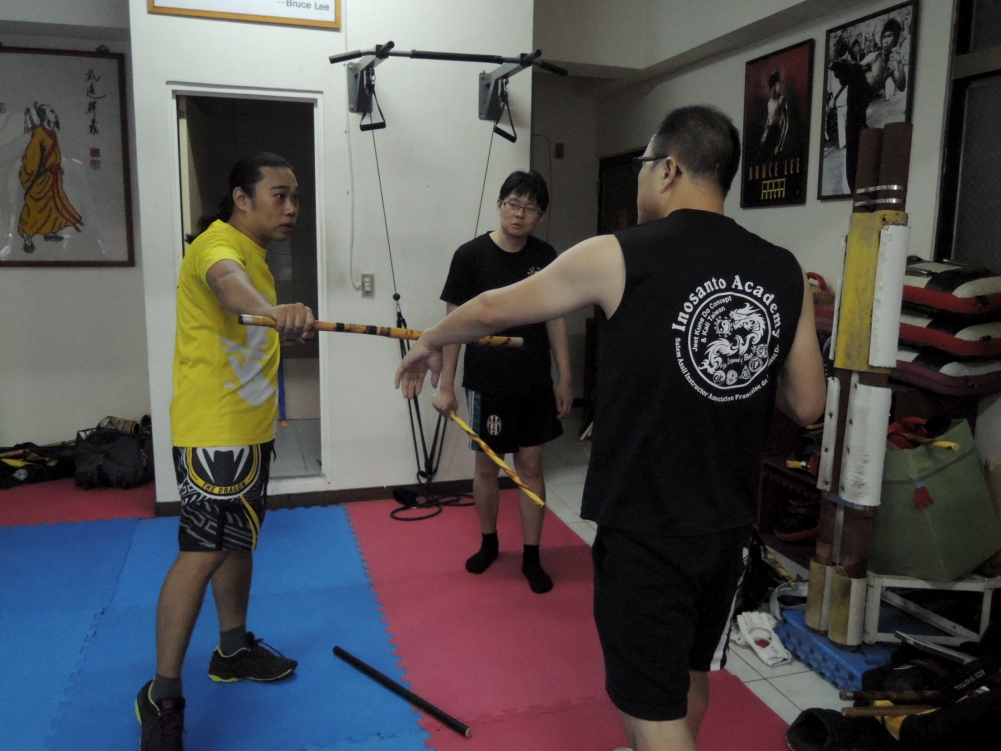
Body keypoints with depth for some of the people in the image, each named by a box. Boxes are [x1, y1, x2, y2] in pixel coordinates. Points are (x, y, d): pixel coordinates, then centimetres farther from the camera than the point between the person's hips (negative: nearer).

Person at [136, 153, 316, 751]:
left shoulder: (254, 253, 14)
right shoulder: (219, 246, -17)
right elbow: (226, 280, -43)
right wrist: (271, 308, -64)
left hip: (250, 426, 10)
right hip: (213, 430, -10)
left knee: (239, 539, 17)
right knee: (202, 550, -9)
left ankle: (234, 649, 32)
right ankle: (163, 696, 3)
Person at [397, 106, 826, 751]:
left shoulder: (619, 257, -13)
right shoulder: (784, 273, -1)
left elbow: (491, 311, -1)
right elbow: (807, 404, 5)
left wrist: (430, 343, 17)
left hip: (645, 530, -6)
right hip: (730, 524, 6)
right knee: (691, 675, 27)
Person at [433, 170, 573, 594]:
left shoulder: (545, 257, 2)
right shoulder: (471, 256, -8)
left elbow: (555, 320, 8)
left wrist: (565, 380, 7)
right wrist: (445, 385, -7)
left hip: (535, 384, 2)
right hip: (487, 384, -2)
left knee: (531, 466, 7)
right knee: (486, 466, 10)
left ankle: (531, 556, 20)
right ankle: (488, 542, 33)